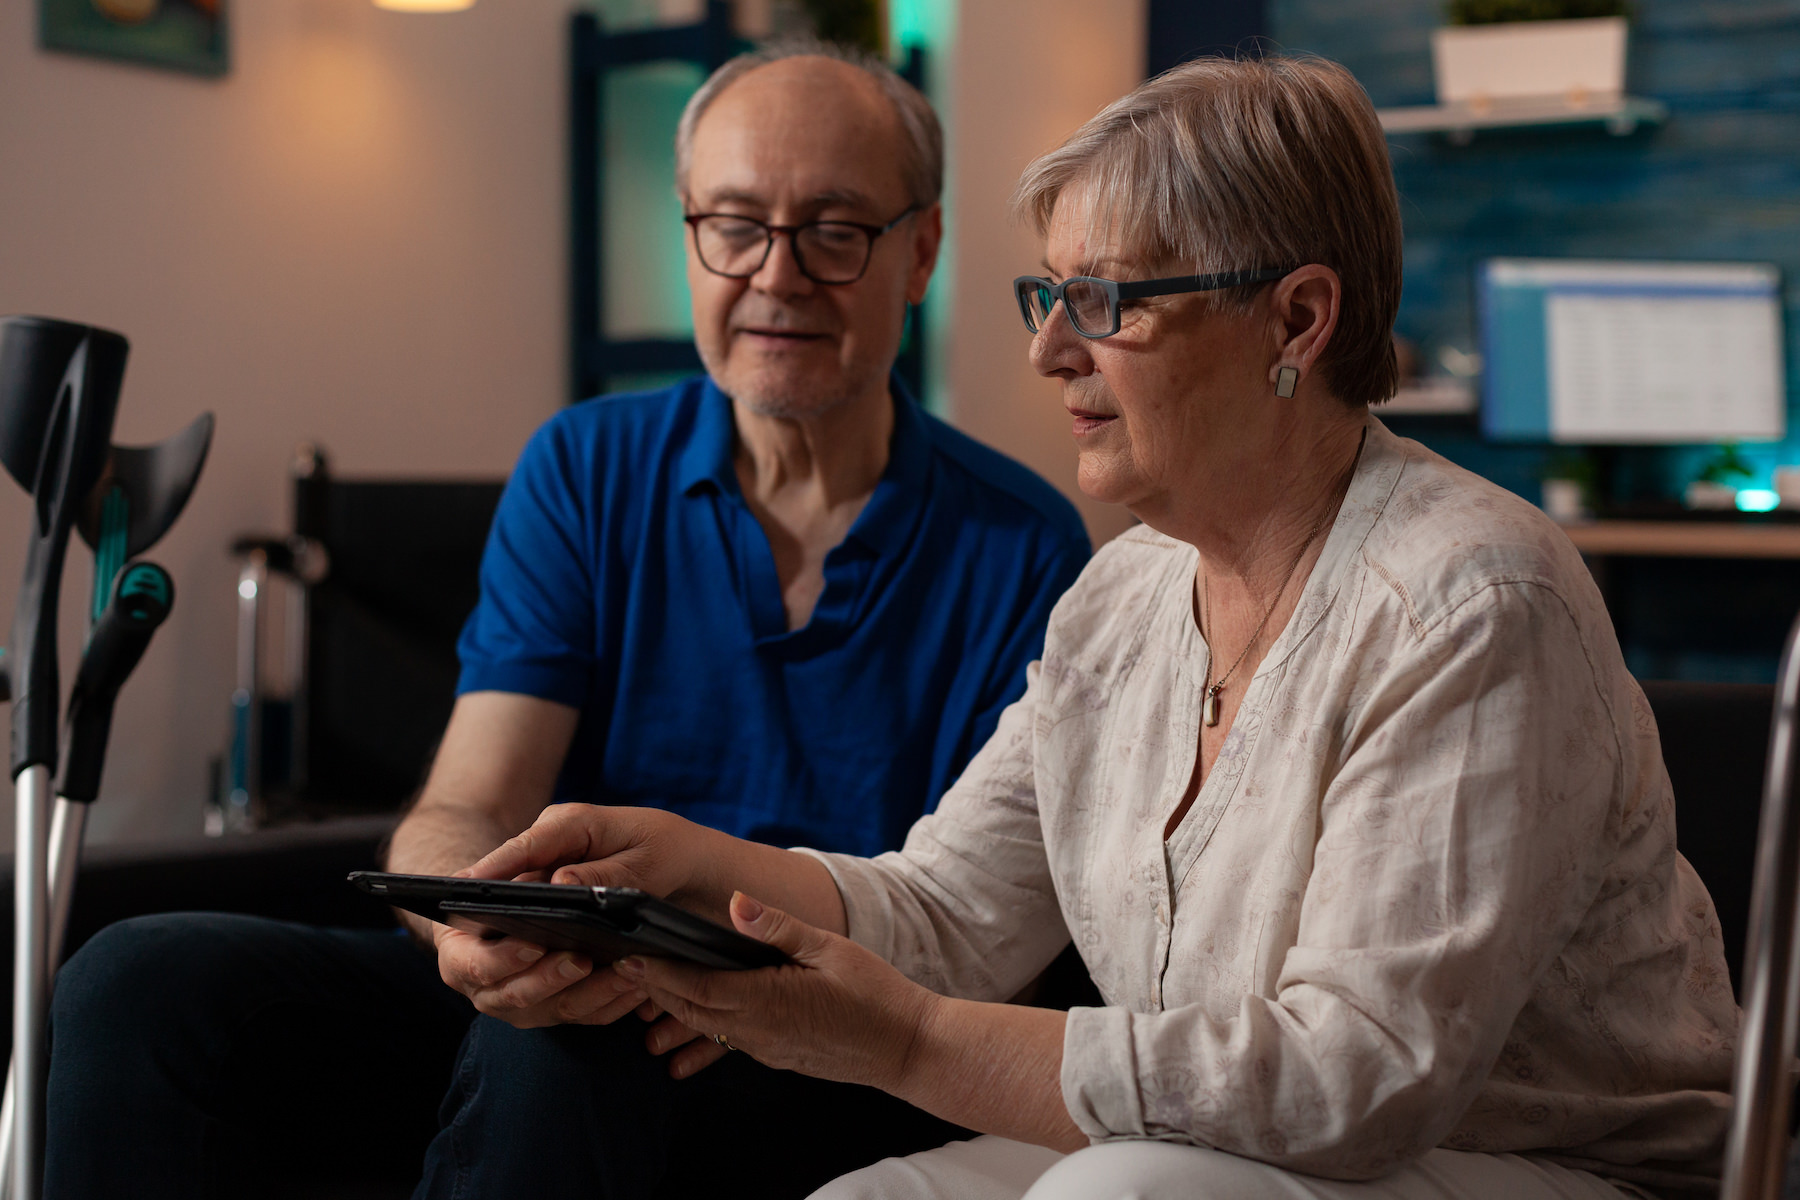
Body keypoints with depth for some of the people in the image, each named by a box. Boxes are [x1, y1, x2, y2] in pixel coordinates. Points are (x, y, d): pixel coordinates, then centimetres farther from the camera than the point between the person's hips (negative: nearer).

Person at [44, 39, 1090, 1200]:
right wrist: (476, 919, -29)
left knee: (559, 1053, -37)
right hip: (568, 992, 3)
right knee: (141, 979, -19)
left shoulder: (1020, 547, -1)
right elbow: (464, 813, -3)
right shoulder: (585, 471, 6)